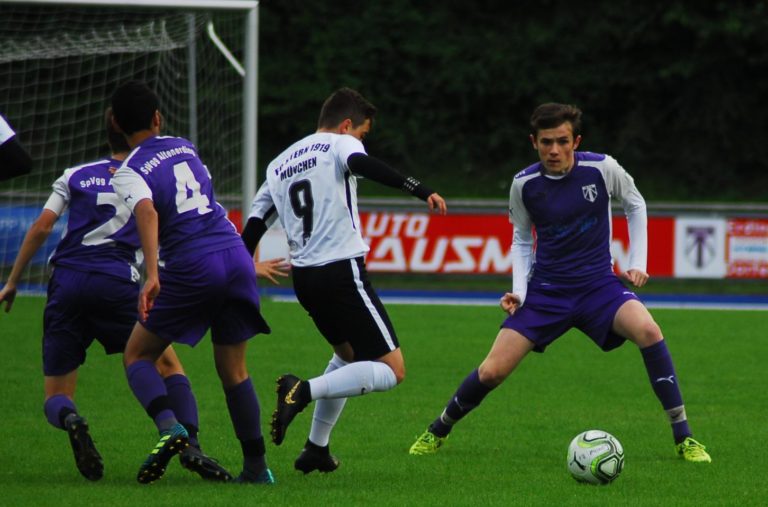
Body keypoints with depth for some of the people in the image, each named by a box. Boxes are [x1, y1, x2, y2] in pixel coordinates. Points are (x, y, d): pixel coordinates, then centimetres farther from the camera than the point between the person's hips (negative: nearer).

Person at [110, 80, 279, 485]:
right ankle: (257, 466, 12)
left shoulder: (129, 173, -3)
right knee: (233, 370, 15)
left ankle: (169, 426, -16)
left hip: (192, 269, -5)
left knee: (137, 354, 10)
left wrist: (152, 275, -32)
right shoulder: (185, 147, 15)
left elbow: (148, 212, -22)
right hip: (237, 258, 5)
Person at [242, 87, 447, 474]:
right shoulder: (341, 145, 1)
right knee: (391, 370, -5)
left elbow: (253, 227, 19)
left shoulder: (278, 165, 21)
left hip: (303, 277, 8)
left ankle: (316, 449, 24)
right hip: (342, 271, -8)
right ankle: (304, 391, -25)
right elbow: (362, 164, -23)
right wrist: (421, 191, -29)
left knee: (348, 353, 31)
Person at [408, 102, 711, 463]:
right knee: (492, 372, -10)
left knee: (648, 331, -30)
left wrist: (637, 263, 3)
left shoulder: (602, 169, -10)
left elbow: (635, 205, 11)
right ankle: (438, 430, 20)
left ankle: (684, 439, -19)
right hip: (545, 291, 1)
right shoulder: (524, 184, -5)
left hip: (598, 284, -1)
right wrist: (519, 291, -4)